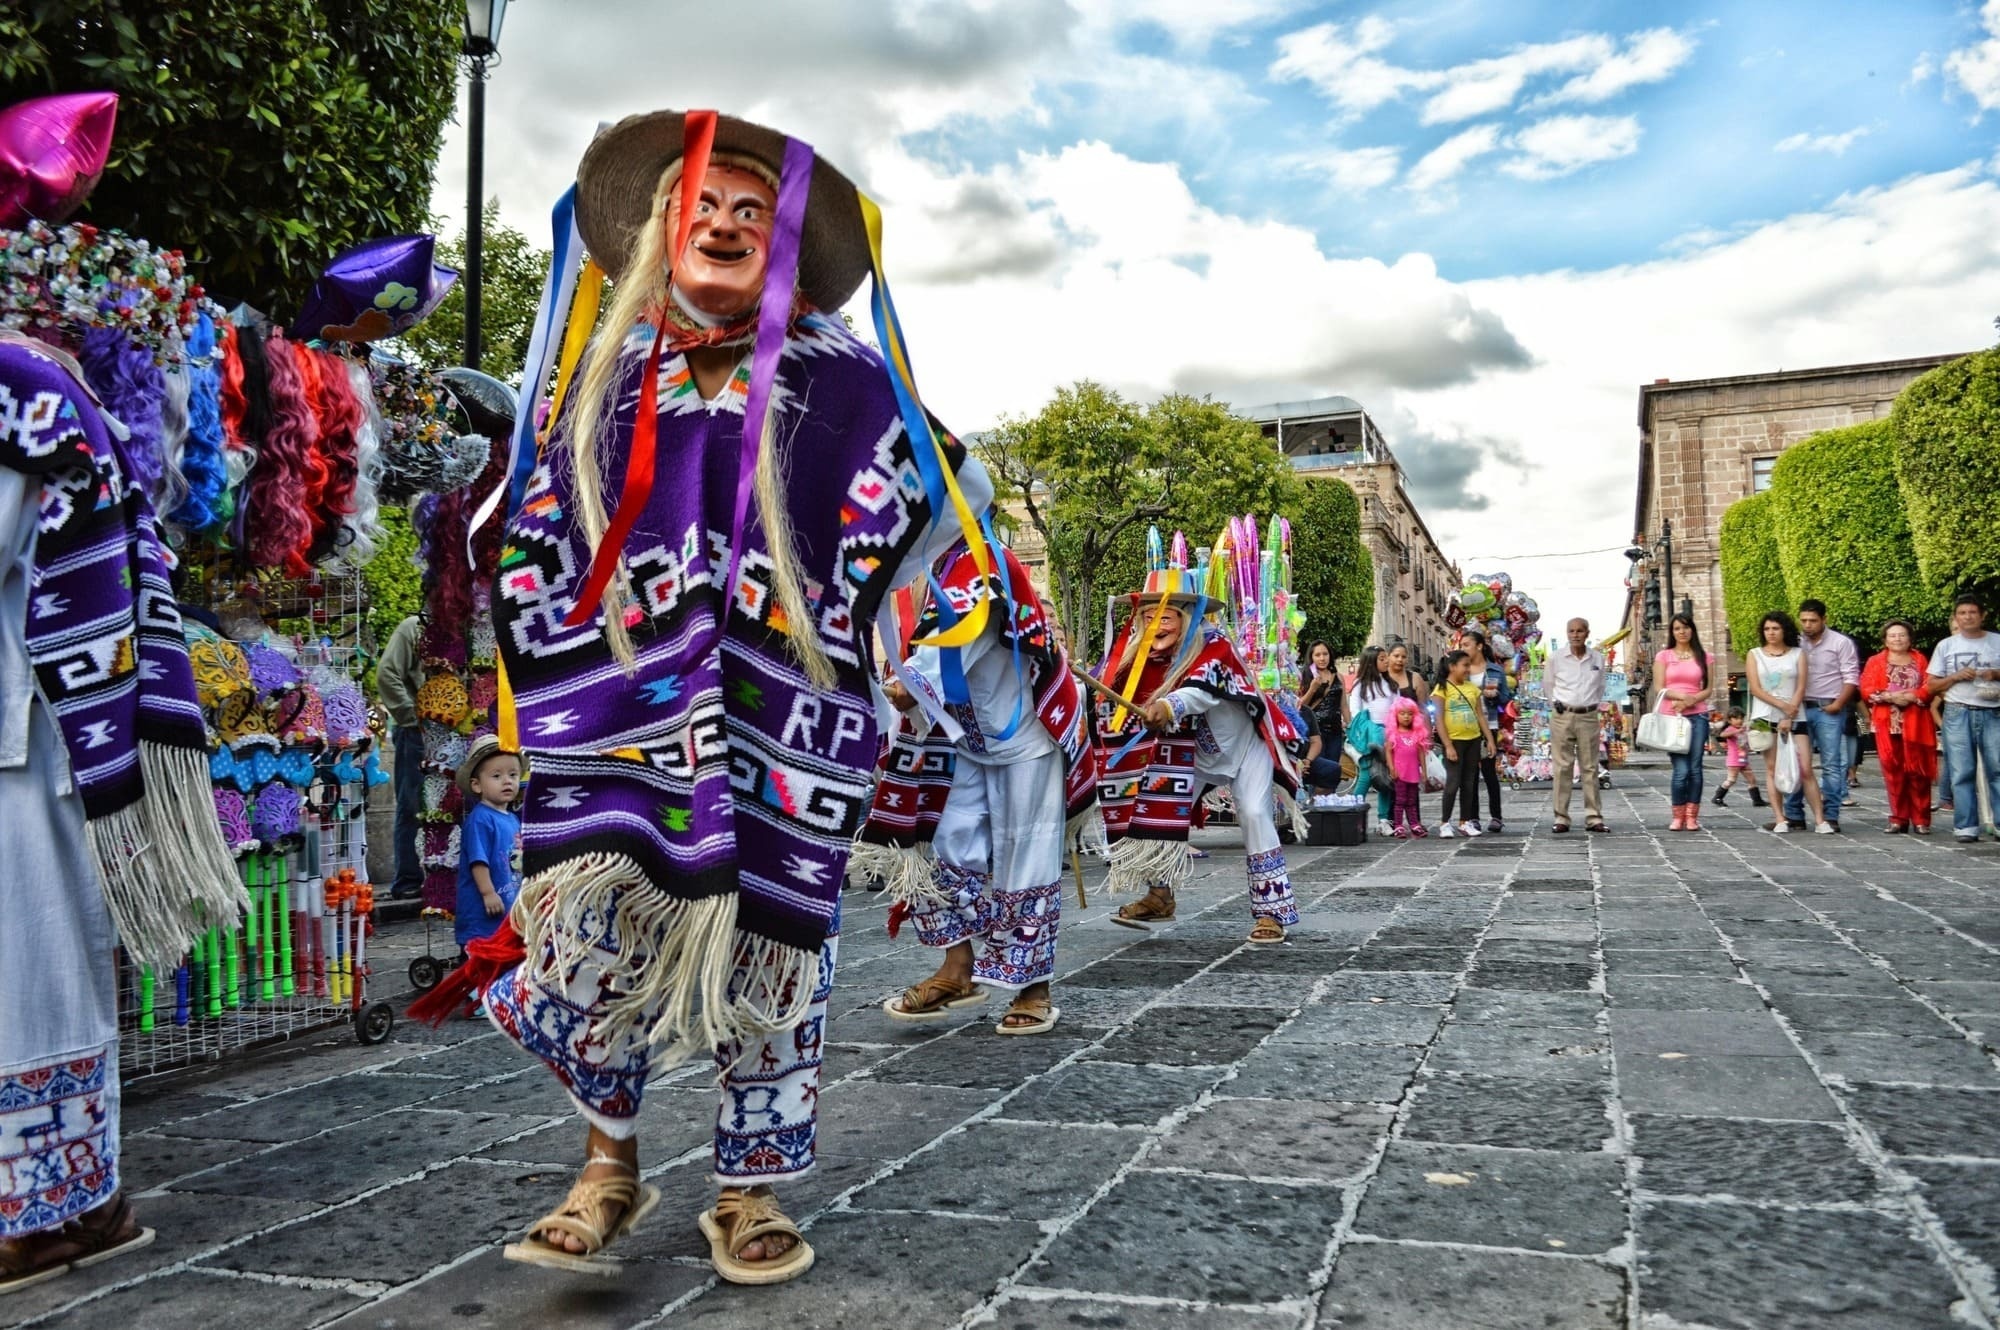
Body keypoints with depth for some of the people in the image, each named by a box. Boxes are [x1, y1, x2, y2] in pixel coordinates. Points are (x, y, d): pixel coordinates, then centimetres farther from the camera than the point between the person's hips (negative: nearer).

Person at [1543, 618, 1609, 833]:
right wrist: (1557, 706, 5)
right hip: (1562, 717, -2)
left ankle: (1594, 817, 7)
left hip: (1588, 717, 2)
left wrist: (1593, 705, 9)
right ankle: (1560, 817, 2)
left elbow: (1600, 686, 16)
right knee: (1563, 768, -1)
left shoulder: (1598, 658, 5)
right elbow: (1547, 685, 9)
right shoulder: (1555, 657, -1)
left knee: (1590, 767, 4)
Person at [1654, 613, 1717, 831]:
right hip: (1671, 717, -2)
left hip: (1697, 715, 2)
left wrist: (1692, 700, -11)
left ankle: (1692, 816, 5)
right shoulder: (1663, 656, 7)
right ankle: (1678, 816, 3)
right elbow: (1660, 689, 2)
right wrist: (1681, 695, -16)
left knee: (1695, 768, -3)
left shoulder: (1704, 657, 11)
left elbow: (1709, 689, 7)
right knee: (1681, 770, -9)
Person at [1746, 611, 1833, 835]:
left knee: (1806, 769, -6)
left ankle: (1820, 819, -4)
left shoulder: (1798, 653, 7)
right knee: (1772, 768, 1)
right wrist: (1782, 706, -12)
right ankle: (1780, 819, 3)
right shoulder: (1754, 655, 7)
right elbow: (1755, 689, -2)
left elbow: (1801, 687, 0)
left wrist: (1788, 717, -10)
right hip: (1765, 717, 1)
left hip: (1794, 717, 0)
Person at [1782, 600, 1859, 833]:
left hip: (1828, 709, -3)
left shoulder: (1841, 643, 0)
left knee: (1831, 765, -2)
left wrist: (1838, 704, -12)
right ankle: (1793, 815, 9)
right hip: (1800, 708, 3)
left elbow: (1851, 678, -3)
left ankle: (1831, 817, 1)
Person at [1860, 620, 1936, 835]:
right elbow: (1866, 690, 0)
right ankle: (1898, 819, 5)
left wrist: (1913, 696, -15)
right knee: (1893, 771, -1)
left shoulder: (1920, 660, 14)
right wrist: (1890, 697, -14)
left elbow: (1930, 687, 2)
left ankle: (1921, 820, 2)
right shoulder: (1875, 661, 12)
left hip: (1916, 724, 0)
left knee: (1918, 771, -2)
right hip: (1888, 724, 0)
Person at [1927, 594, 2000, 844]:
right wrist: (1956, 677, -7)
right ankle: (1965, 826, 2)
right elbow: (1931, 687, 10)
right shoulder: (1946, 646, 9)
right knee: (1962, 772, 0)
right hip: (1958, 714, 0)